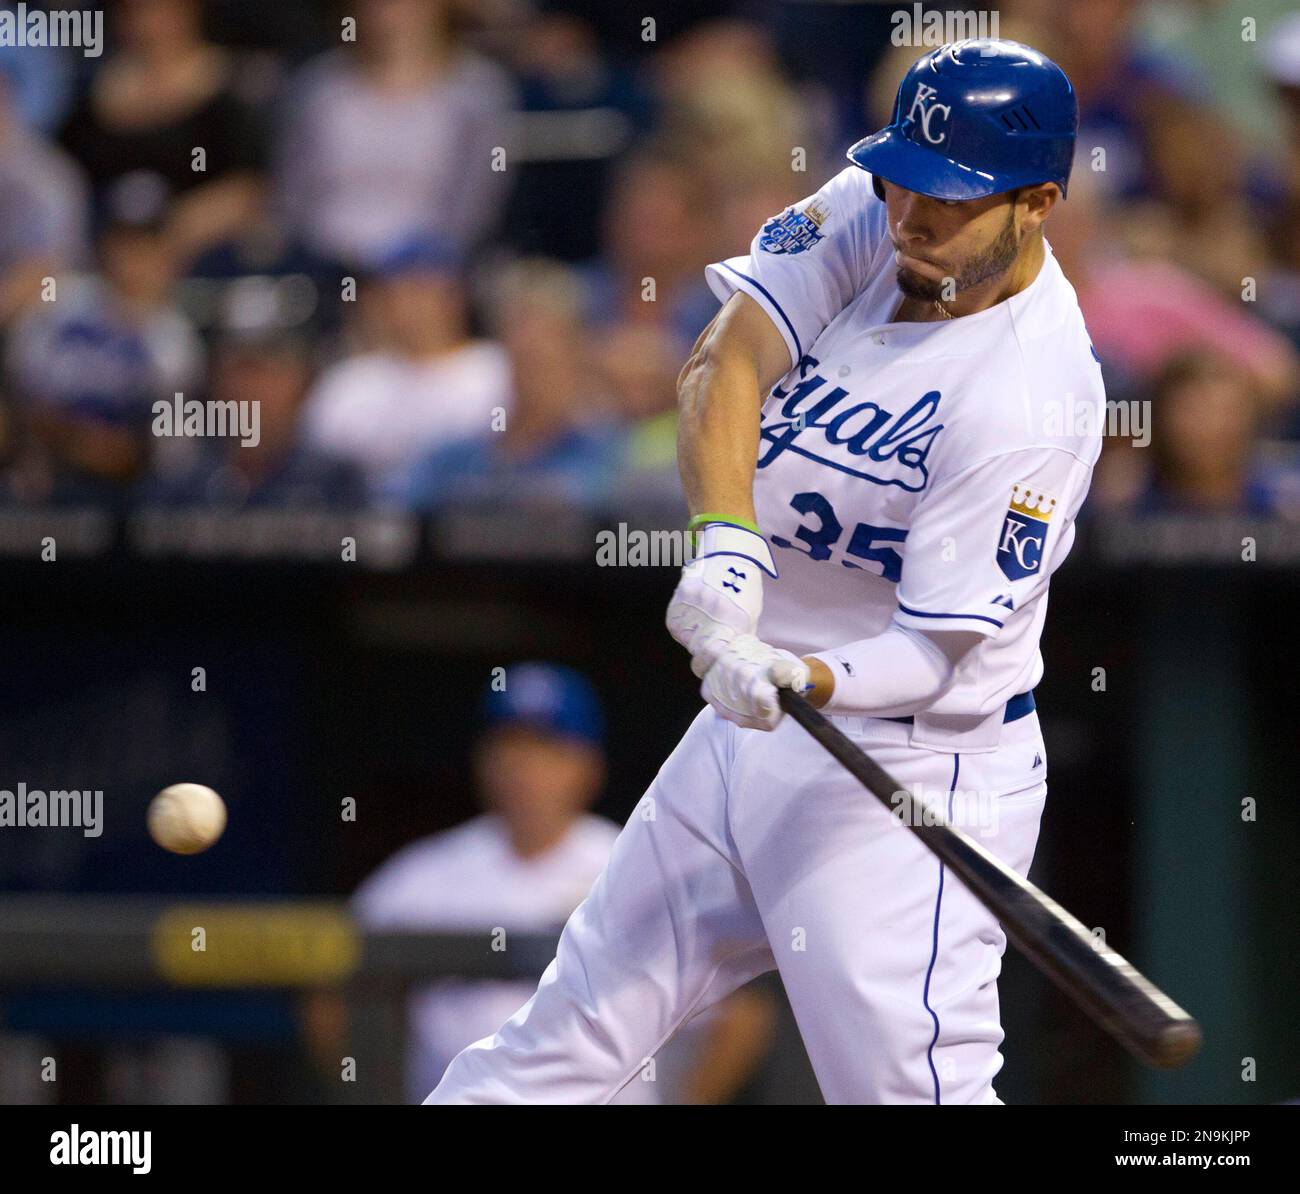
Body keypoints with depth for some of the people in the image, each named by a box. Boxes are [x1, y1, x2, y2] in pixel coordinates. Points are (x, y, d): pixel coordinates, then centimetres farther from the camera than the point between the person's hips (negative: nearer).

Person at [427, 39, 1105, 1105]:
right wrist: (725, 540, -31)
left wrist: (806, 682, -41)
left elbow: (937, 652, -22)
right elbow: (725, 361, -14)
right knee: (572, 1031, 13)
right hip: (744, 738, 7)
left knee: (911, 1084, -17)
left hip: (913, 772, -7)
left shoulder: (1031, 400, -22)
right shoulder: (874, 212, -2)